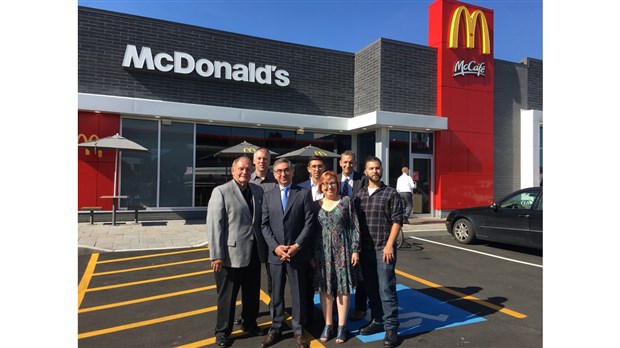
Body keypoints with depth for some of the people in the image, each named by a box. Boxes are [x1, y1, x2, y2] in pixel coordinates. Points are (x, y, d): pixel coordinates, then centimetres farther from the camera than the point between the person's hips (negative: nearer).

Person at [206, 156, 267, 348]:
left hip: (254, 253, 5)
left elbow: (261, 220, 8)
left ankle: (249, 323, 41)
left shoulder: (258, 191, 7)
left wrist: (264, 247, 4)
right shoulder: (221, 192, -9)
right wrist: (217, 256, -16)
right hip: (231, 254, -5)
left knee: (253, 293, 20)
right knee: (227, 296, 11)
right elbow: (214, 225, -13)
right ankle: (222, 331, 31)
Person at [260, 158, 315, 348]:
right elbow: (264, 225, 4)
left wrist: (297, 246, -12)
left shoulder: (304, 193, 1)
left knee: (298, 293, 8)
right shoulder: (268, 196, 9)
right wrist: (275, 246, -9)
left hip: (297, 253, -2)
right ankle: (275, 329, 27)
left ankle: (298, 330, 24)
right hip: (275, 253, 2)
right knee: (276, 294, 12)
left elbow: (309, 223, -4)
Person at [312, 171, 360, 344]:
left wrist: (355, 250, -6)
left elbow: (354, 227, -1)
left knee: (343, 287, 4)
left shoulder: (346, 201, 0)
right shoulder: (316, 205, 5)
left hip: (342, 250, -2)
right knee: (324, 288, 7)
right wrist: (310, 254, 3)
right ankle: (328, 325, 21)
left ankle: (342, 326, 18)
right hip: (322, 252, 2)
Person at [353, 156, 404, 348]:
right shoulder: (359, 195, 9)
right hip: (365, 249, 4)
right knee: (371, 288, 13)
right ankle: (377, 320, 28)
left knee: (386, 289, -2)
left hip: (384, 249, -4)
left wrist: (389, 245, -13)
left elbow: (397, 221, -6)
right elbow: (355, 222, 11)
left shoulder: (391, 193, -2)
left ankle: (391, 327, 9)